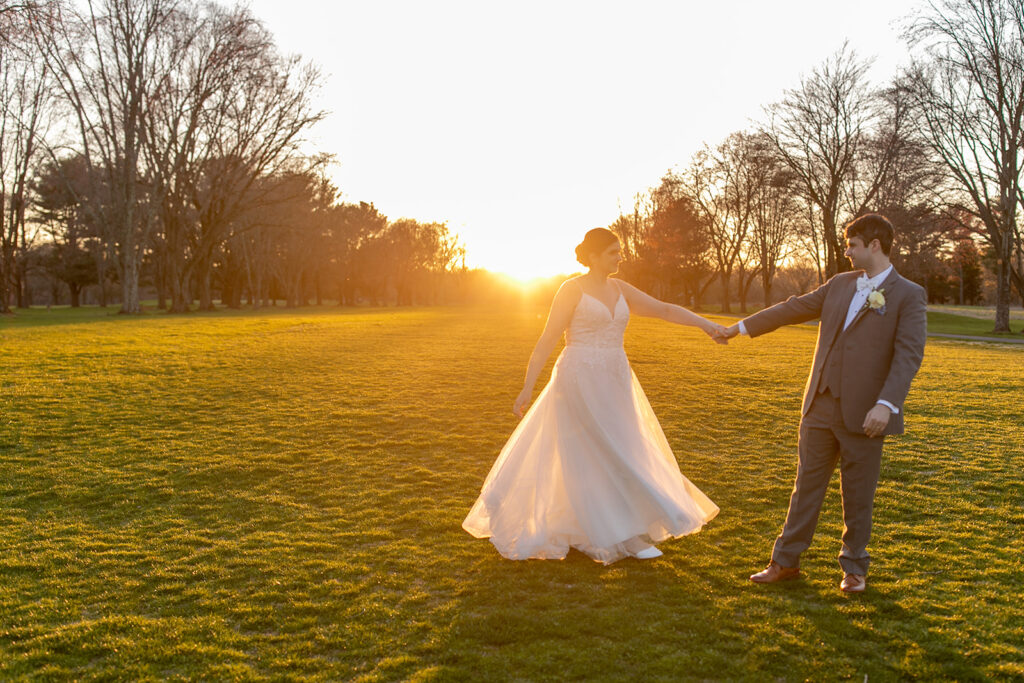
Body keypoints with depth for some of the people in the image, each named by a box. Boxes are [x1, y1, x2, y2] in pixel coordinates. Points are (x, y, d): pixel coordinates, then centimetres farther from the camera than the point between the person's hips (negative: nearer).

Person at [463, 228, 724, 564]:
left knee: (590, 459, 11)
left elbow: (664, 309, 8)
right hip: (581, 382, -7)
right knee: (610, 458, -5)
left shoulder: (619, 289, 12)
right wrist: (527, 387, -12)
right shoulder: (572, 289, -7)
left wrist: (706, 324, -2)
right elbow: (547, 340, -9)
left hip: (613, 384, 7)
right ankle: (628, 537, 5)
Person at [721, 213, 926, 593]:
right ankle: (786, 561, 21)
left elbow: (909, 355, -13)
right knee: (807, 485, 11)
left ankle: (854, 568, 27)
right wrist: (743, 327, 22)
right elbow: (793, 309, 19)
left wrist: (887, 404, -24)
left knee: (858, 495, 8)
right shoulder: (839, 285, 12)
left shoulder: (908, 296, -5)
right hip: (821, 407, 5)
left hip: (863, 415, -4)